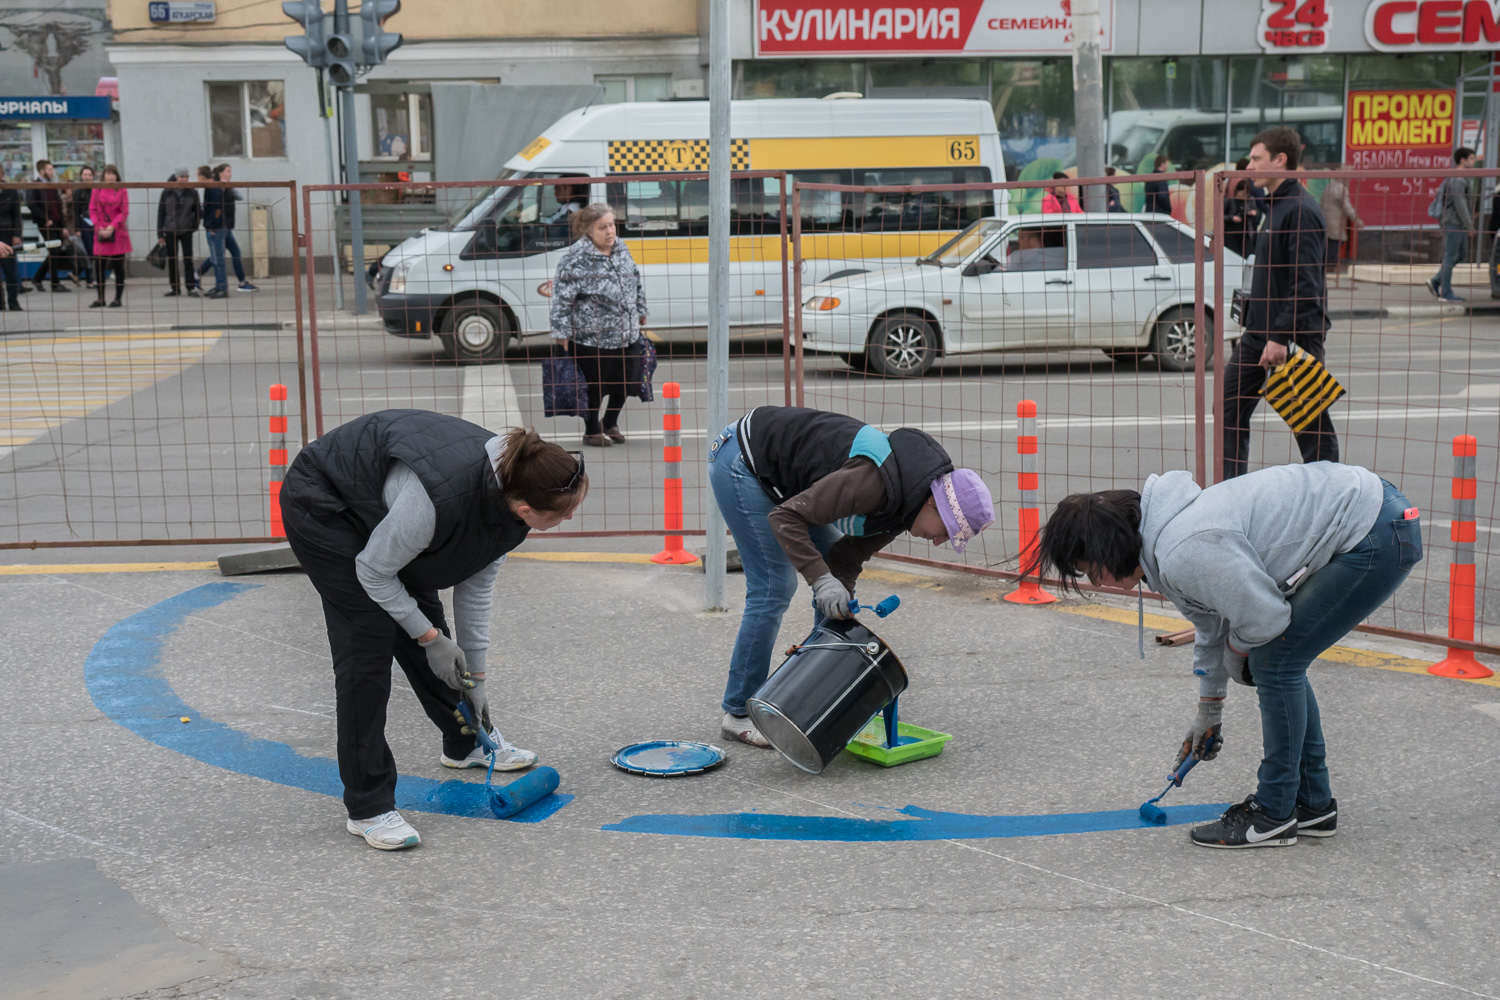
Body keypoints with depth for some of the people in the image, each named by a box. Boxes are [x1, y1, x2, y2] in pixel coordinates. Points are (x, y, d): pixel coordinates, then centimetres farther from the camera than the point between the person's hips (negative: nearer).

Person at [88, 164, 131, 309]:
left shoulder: (122, 191, 1)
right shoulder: (97, 190, 6)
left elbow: (124, 212, -3)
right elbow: (92, 210, 5)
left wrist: (112, 227, -13)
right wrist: (99, 227, -8)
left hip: (117, 233, -2)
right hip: (101, 233, 2)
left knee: (118, 266, 1)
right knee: (99, 265, 1)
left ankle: (118, 298, 8)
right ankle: (100, 298, 11)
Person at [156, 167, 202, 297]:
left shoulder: (192, 193, 2)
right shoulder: (167, 193, 1)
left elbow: (198, 212, 11)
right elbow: (160, 213, 3)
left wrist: (194, 226, 0)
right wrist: (160, 234, 0)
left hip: (186, 232, -1)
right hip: (170, 231, 1)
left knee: (188, 260, -5)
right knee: (172, 261, 4)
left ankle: (191, 288, -2)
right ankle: (175, 288, 13)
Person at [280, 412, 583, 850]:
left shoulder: (508, 491, -17)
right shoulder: (444, 494, -41)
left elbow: (478, 581, -3)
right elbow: (373, 572, -24)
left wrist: (474, 674, 2)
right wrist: (429, 637, -13)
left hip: (376, 502, 8)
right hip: (320, 505, -7)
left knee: (423, 620, 14)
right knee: (370, 638, -12)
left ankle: (465, 741, 37)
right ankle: (367, 808, -4)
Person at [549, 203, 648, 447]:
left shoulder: (622, 250, 5)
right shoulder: (577, 258, -16)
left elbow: (636, 281, 20)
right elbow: (562, 297, -15)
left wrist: (640, 312, 24)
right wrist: (562, 332, -15)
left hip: (624, 335, 6)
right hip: (591, 338, -6)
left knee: (622, 384, 14)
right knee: (595, 386, 5)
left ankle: (611, 424, 37)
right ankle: (591, 431, 25)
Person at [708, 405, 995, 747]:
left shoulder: (904, 502, -3)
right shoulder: (877, 482, -33)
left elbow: (847, 557, 2)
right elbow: (785, 517, -31)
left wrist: (841, 608, -12)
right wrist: (823, 580, -35)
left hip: (777, 472, 10)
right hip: (741, 458, -10)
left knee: (836, 576, 9)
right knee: (773, 587, -11)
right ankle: (738, 712, 1)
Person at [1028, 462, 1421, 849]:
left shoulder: (1186, 552, -24)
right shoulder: (1169, 529, 8)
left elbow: (1265, 618, -19)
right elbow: (1211, 622, 22)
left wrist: (1235, 653, 4)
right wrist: (1208, 710, 32)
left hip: (1378, 536, -10)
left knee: (1275, 661, -5)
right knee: (1279, 660, 14)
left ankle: (1274, 814, 8)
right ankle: (1312, 804, 26)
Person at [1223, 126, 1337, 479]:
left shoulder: (1302, 211, -16)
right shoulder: (1276, 206, 15)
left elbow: (1305, 283, -22)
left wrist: (1281, 336, -26)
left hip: (1295, 335, -10)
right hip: (1261, 333, 10)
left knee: (1311, 423, -1)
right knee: (1229, 407, 9)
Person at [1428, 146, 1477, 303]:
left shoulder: (1458, 178, 15)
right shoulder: (1457, 180, -17)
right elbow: (1460, 204, -21)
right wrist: (1470, 226, -17)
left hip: (1457, 224, 10)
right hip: (1453, 223, -10)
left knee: (1462, 253, 15)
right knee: (1451, 256, -5)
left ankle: (1435, 281, 17)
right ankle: (1446, 293, 1)